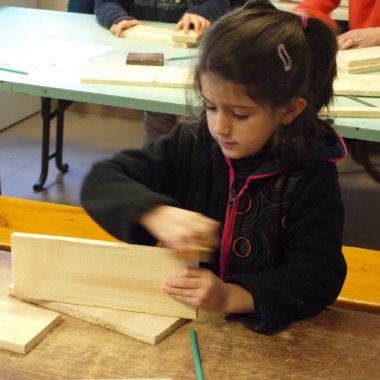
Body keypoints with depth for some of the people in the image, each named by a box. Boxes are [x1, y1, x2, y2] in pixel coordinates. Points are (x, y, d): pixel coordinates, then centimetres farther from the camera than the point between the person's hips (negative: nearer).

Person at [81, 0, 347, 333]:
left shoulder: (312, 178, -9)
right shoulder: (189, 147, -2)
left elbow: (320, 277, -12)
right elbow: (100, 182, -4)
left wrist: (229, 297, -25)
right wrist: (155, 214, -25)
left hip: (264, 333, -2)